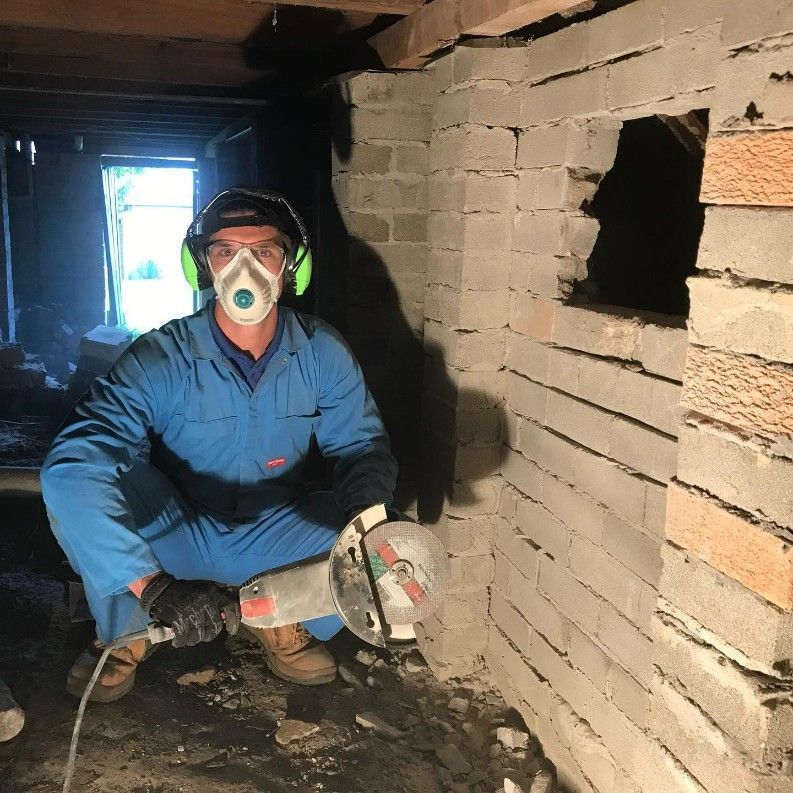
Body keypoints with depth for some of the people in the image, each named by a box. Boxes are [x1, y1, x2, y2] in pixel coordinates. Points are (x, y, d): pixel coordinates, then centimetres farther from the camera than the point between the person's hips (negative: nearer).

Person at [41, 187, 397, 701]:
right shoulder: (161, 358, -23)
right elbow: (71, 467, -34)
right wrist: (152, 586, -45)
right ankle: (125, 634, -1)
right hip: (175, 537, -1)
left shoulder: (322, 353, -13)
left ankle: (284, 623, 7)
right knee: (73, 486, -29)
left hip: (274, 539, 2)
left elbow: (362, 446, -7)